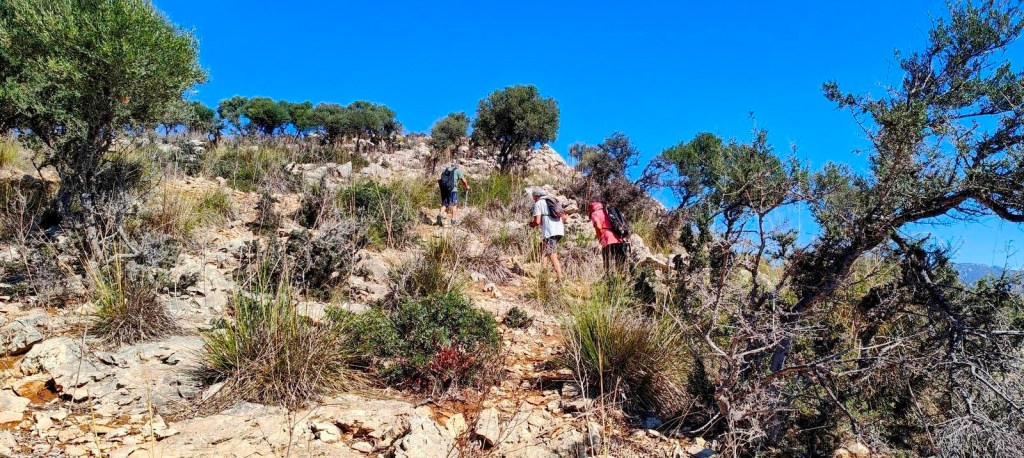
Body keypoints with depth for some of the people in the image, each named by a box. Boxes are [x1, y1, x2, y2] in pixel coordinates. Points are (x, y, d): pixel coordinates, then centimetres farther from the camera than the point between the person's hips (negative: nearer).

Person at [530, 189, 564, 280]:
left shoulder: (538, 204, 1)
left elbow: (537, 221, -9)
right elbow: (564, 216, 18)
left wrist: (531, 224, 12)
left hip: (549, 232, -8)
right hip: (560, 230, 8)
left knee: (552, 256, -7)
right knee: (543, 248, 25)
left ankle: (560, 278, -14)